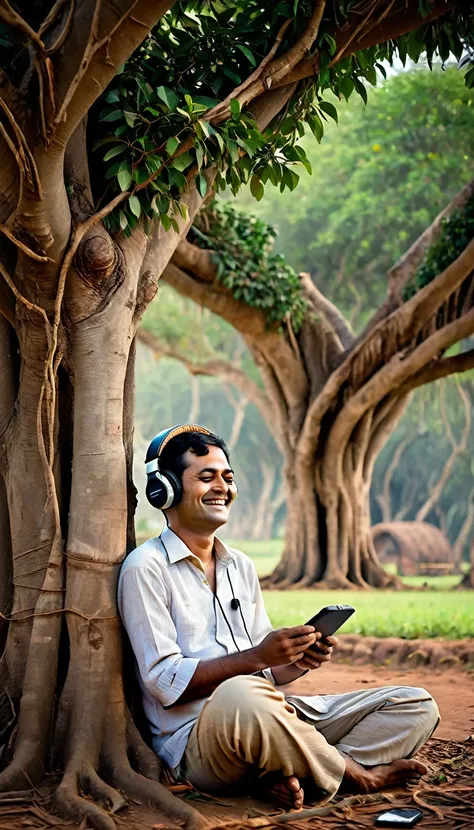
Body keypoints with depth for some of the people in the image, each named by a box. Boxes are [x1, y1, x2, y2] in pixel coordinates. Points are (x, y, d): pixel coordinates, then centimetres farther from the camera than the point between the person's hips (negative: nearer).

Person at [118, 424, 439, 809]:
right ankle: (357, 775, -17)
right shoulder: (146, 568, -3)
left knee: (417, 707, -1)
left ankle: (295, 774, -25)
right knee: (241, 696, -43)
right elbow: (165, 682, -12)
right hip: (195, 741, -8)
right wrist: (257, 657, -20)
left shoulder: (241, 566, 21)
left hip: (266, 719, 8)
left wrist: (299, 661, -2)